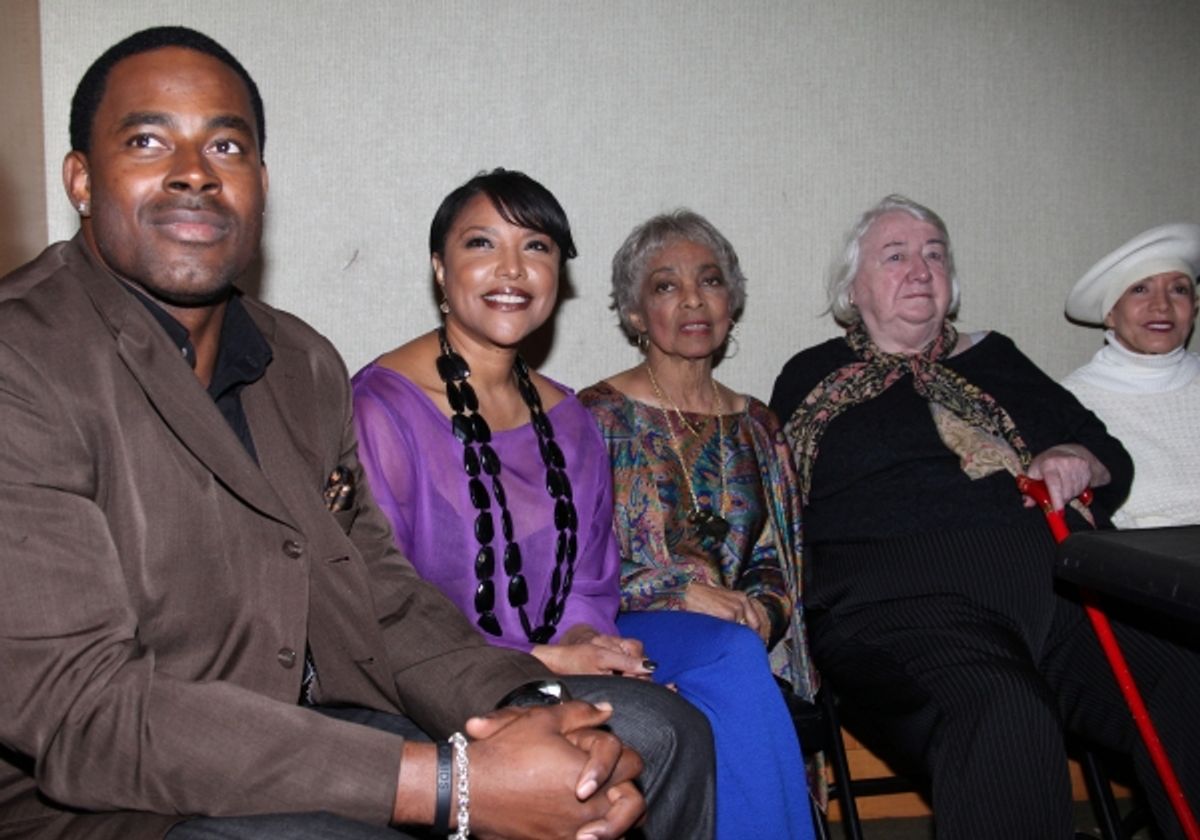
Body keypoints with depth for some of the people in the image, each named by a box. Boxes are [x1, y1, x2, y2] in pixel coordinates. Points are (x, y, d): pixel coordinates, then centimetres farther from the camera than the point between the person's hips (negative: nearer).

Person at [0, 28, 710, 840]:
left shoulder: (307, 364, 9)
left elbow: (380, 595, 7)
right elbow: (80, 710, -24)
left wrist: (524, 708, -15)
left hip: (320, 737, 7)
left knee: (653, 734, 1)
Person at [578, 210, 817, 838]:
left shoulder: (757, 428, 18)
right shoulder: (599, 415, 3)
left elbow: (775, 563, 18)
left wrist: (762, 610, -5)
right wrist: (680, 592, -16)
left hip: (738, 638, 3)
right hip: (624, 636, -3)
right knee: (730, 654, -34)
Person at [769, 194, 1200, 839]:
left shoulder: (993, 360, 27)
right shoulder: (813, 378, 17)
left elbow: (1112, 457, 28)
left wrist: (1078, 463, 6)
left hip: (1054, 589, 4)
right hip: (901, 603, -4)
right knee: (1003, 715, -36)